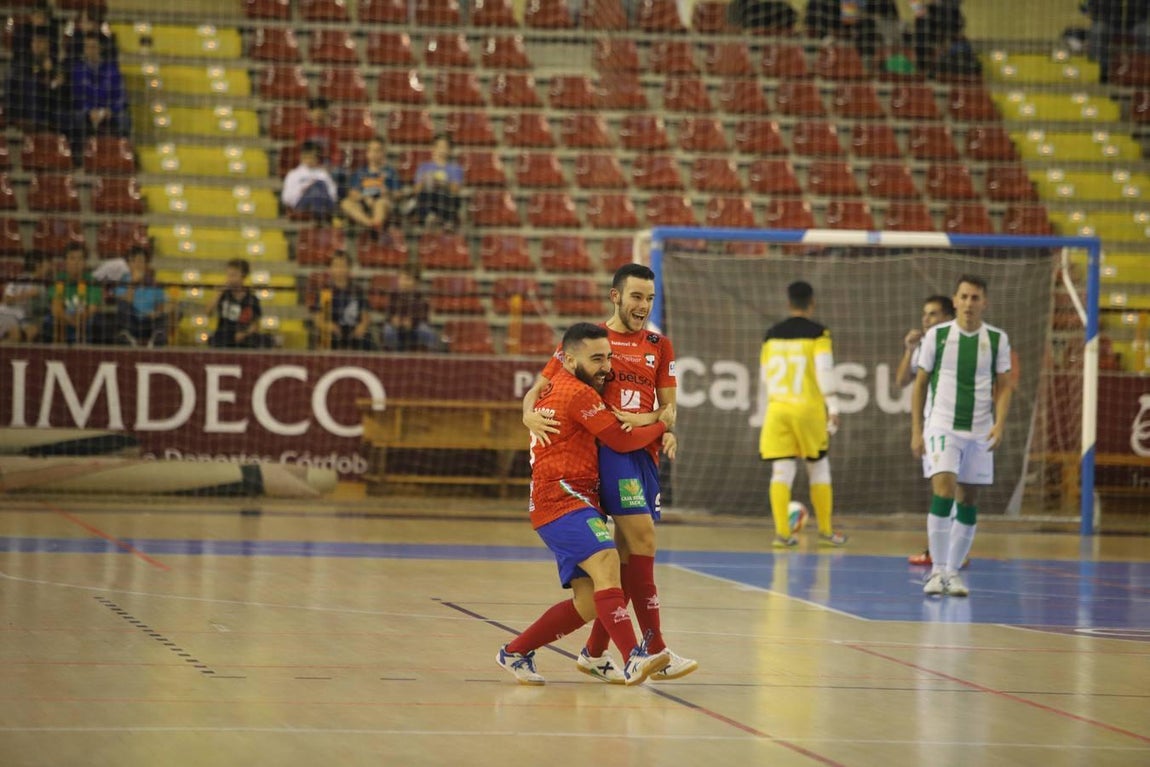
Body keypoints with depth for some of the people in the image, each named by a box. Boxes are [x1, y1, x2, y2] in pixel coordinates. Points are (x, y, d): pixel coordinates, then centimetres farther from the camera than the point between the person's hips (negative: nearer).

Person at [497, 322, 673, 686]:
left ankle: (515, 652, 17)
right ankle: (634, 660, -48)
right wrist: (661, 425, 12)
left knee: (588, 603, 5)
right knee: (605, 562, -30)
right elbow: (622, 440, -6)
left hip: (569, 502, 10)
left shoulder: (556, 388, 21)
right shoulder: (579, 393, -8)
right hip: (564, 498, -10)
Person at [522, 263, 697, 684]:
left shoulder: (659, 346, 16)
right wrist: (530, 415, -17)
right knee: (642, 537, -17)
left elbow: (667, 404, 15)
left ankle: (594, 652, 18)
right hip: (606, 447, -6)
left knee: (628, 554, 7)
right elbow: (540, 388, 4)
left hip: (645, 451, 6)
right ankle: (654, 648, -18)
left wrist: (667, 428, -7)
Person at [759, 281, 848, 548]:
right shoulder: (817, 333, -3)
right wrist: (833, 407, -10)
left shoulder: (772, 335, 10)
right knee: (819, 469, 11)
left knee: (782, 471, 1)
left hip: (777, 408, 3)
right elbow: (825, 371, -12)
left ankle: (782, 532, -8)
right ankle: (825, 531, 17)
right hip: (808, 409, -3)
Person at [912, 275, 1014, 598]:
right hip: (942, 426, -2)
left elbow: (1004, 386, 6)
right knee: (943, 493, -17)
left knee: (968, 502, 5)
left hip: (980, 432, 2)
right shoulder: (936, 335, -1)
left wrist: (999, 424, -9)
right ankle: (937, 570, -11)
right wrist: (916, 431, 1)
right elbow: (920, 383, 5)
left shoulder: (997, 340, 2)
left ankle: (953, 571, 14)